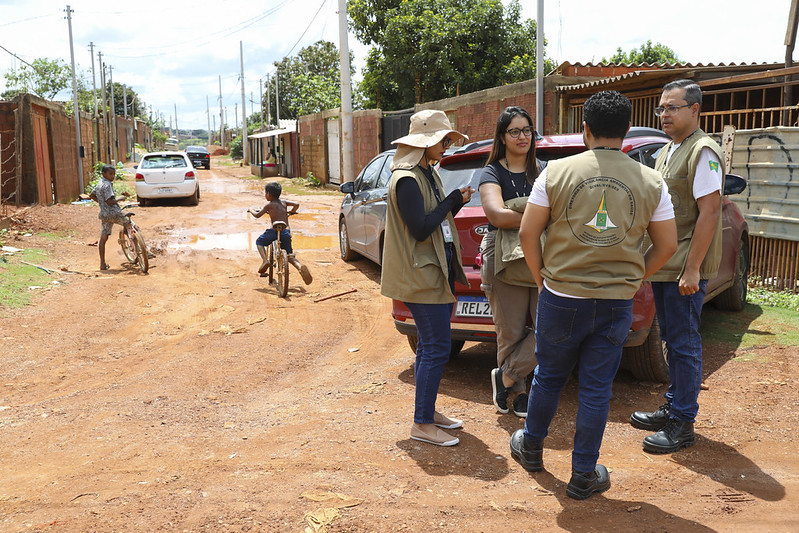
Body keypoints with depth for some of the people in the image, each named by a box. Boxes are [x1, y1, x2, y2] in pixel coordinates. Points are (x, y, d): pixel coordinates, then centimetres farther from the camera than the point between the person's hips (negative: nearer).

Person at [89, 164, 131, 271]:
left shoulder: (99, 184, 15)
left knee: (103, 238, 6)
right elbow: (110, 201, -20)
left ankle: (103, 264, 8)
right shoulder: (107, 185, -13)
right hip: (114, 213, -8)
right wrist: (121, 197, -9)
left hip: (104, 214, 8)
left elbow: (91, 195, 29)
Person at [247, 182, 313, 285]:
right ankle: (300, 266, -20)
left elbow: (257, 215, 7)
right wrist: (291, 212, 29)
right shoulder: (284, 202, 14)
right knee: (289, 255, 12)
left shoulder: (269, 205, 2)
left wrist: (251, 210, 28)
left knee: (259, 242, 23)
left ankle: (265, 260, -2)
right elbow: (296, 204, 9)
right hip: (286, 232, 4)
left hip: (274, 231, -4)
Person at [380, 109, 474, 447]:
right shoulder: (407, 179, -17)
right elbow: (420, 229, -22)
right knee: (436, 349, -8)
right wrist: (453, 201, -13)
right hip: (421, 276, -10)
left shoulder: (428, 174, 13)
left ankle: (428, 410, 27)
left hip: (437, 270, 10)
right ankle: (422, 425, 1)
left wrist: (457, 202, 0)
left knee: (430, 346, 15)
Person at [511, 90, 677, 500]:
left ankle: (531, 448, 38)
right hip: (616, 304, 1)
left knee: (548, 377, 18)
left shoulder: (557, 172, -6)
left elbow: (528, 233, -4)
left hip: (560, 297, 0)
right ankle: (584, 475, 21)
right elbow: (667, 245, 4)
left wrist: (542, 278, 10)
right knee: (596, 389, 11)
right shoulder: (651, 182, -1)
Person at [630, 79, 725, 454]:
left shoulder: (703, 152, -13)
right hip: (662, 266, 9)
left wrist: (691, 269, -23)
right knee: (671, 340, 16)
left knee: (684, 344, -3)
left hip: (685, 269, -9)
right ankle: (672, 408, 28)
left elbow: (708, 213, -19)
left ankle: (683, 424, 5)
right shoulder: (666, 153, 16)